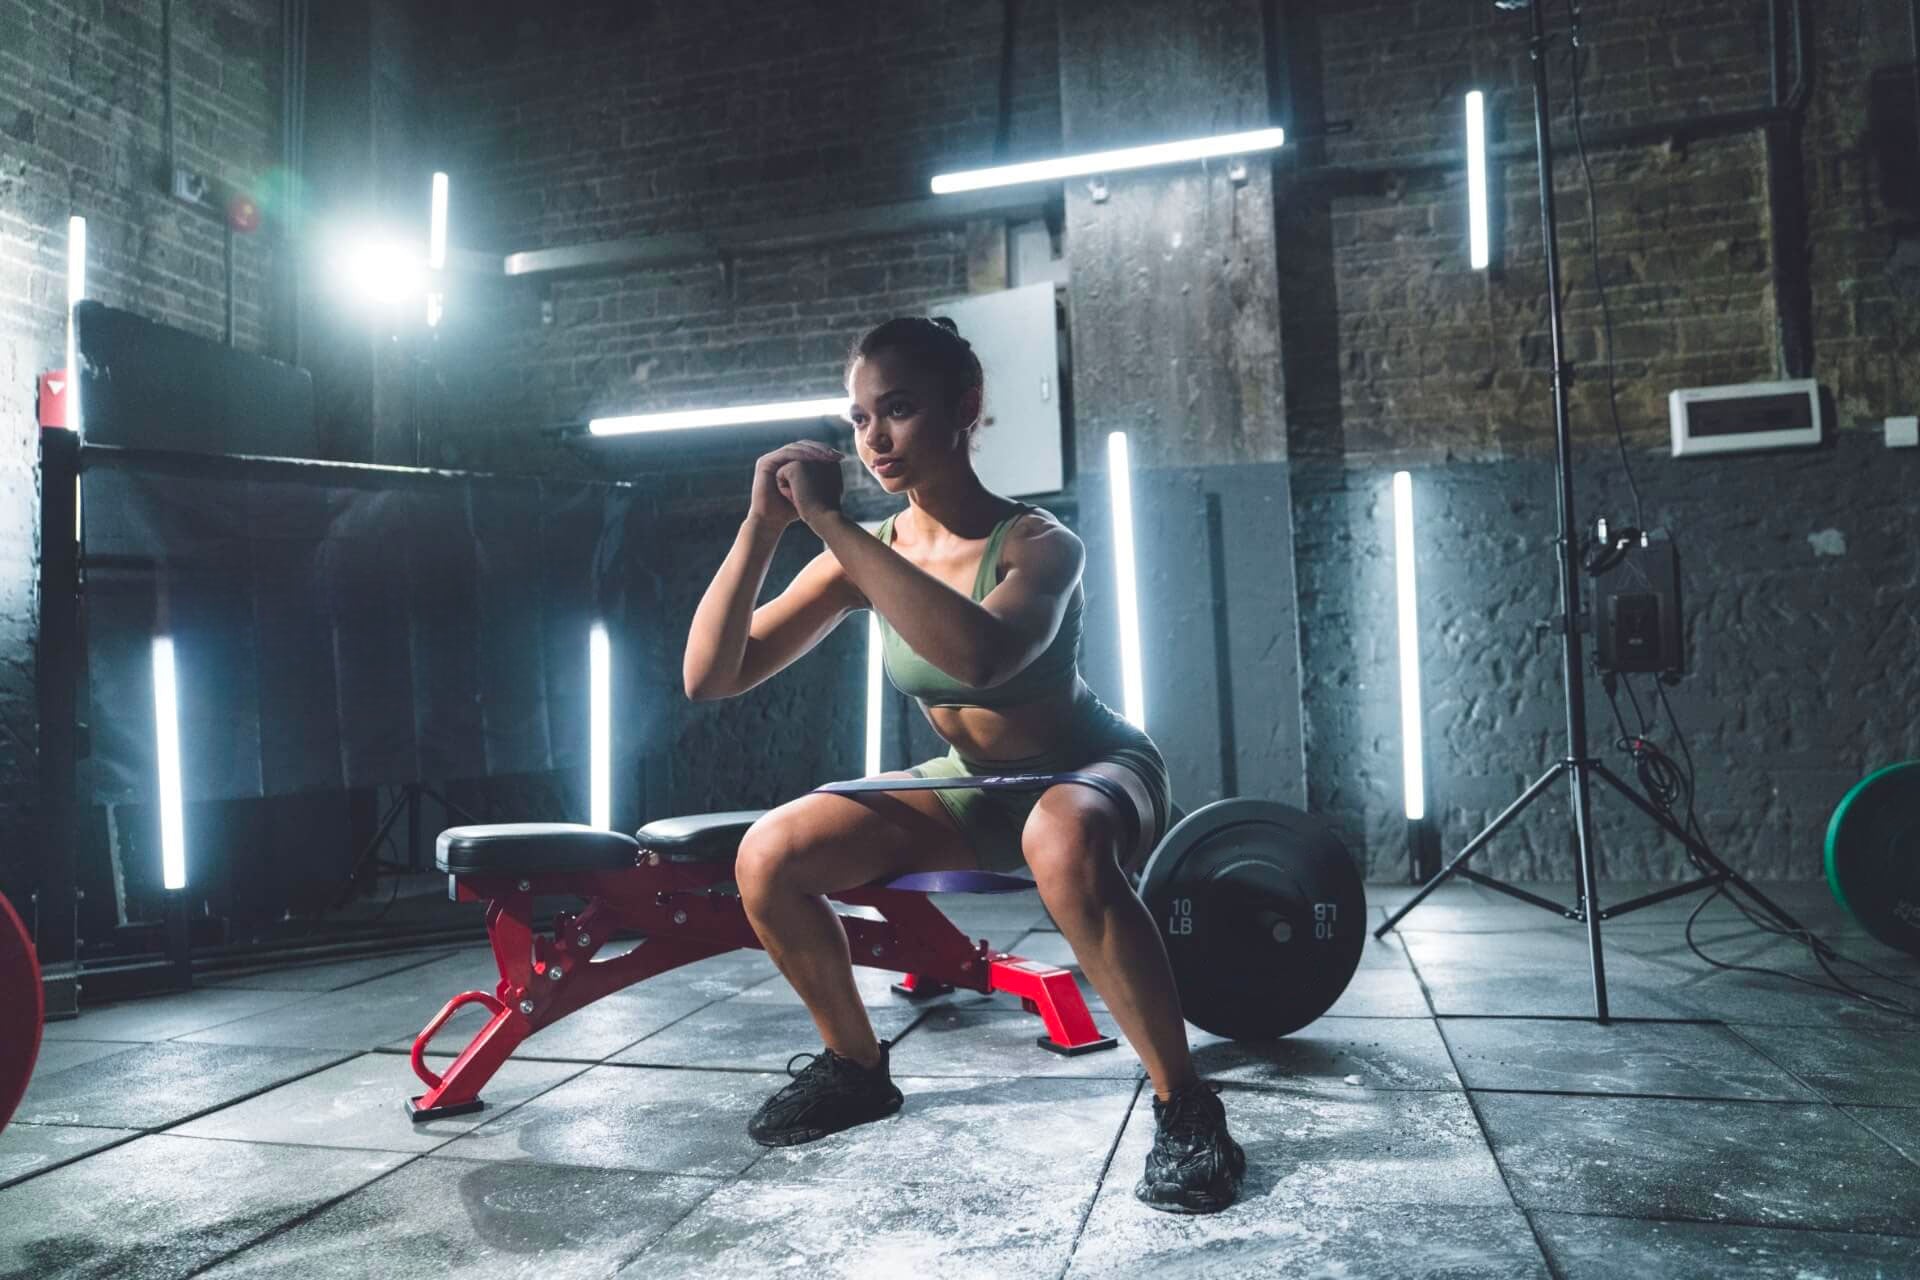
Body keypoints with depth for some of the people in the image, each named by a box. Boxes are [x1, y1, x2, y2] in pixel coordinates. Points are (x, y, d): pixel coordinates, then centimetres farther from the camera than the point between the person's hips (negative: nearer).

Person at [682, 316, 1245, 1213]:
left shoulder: (1040, 544, -25)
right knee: (767, 857, -11)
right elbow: (710, 676, -14)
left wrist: (830, 521, -43)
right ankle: (857, 1068, 13)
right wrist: (761, 524, -26)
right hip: (970, 784, 6)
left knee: (1063, 842, -43)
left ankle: (1186, 1108, -22)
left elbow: (980, 655, -49)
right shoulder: (867, 557, -9)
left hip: (1091, 772, -5)